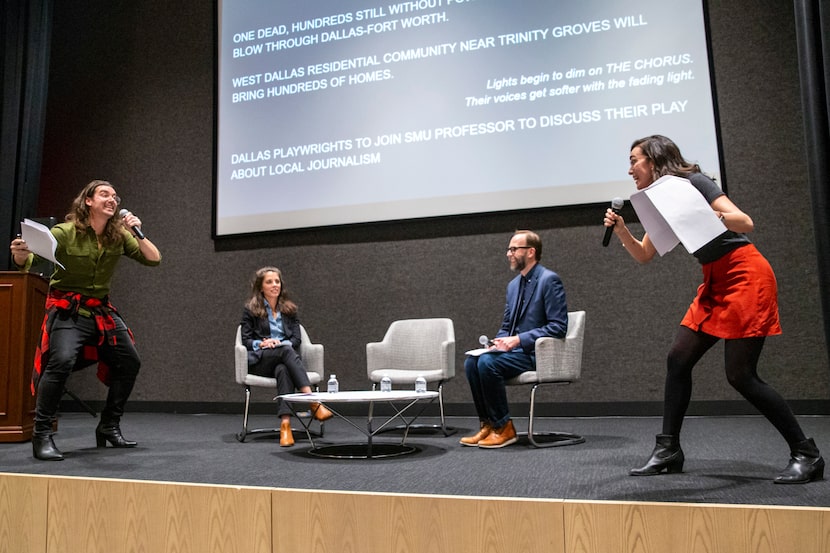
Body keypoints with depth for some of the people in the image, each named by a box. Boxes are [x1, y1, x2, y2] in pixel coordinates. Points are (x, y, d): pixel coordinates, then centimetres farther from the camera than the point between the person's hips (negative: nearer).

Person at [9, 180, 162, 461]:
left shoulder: (119, 235, 0)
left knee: (129, 362, 5)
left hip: (102, 310, 6)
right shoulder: (65, 232, -12)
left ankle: (108, 427, 21)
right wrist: (20, 254, -38)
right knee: (61, 361, -28)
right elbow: (29, 262, -14)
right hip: (67, 309, -6)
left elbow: (154, 259, -1)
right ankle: (41, 435, -13)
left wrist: (138, 233, -16)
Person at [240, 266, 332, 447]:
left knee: (283, 369, -38)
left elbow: (296, 339, 11)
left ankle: (285, 424, -56)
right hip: (260, 361, -2)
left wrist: (281, 343, -10)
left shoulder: (289, 309, 21)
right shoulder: (251, 309, 14)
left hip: (283, 360, 2)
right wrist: (262, 343, -14)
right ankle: (313, 402, -53)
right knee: (287, 350, -36)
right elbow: (246, 340, 6)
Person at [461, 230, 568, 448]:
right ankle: (487, 424, -7)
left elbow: (558, 326, -16)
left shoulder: (549, 280, -10)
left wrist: (519, 339, -21)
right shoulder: (513, 284, 16)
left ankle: (503, 428, -13)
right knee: (471, 361, -15)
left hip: (536, 352, -8)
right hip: (515, 349, 8)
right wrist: (500, 341, -3)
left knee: (487, 362, -28)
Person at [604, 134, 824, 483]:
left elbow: (746, 223, -17)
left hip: (745, 276, -8)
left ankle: (807, 454, 5)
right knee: (678, 359, 2)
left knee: (740, 374, -10)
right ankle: (668, 449, 8)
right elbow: (644, 256, 14)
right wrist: (621, 230, -1)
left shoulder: (692, 182, -11)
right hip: (716, 282, 8)